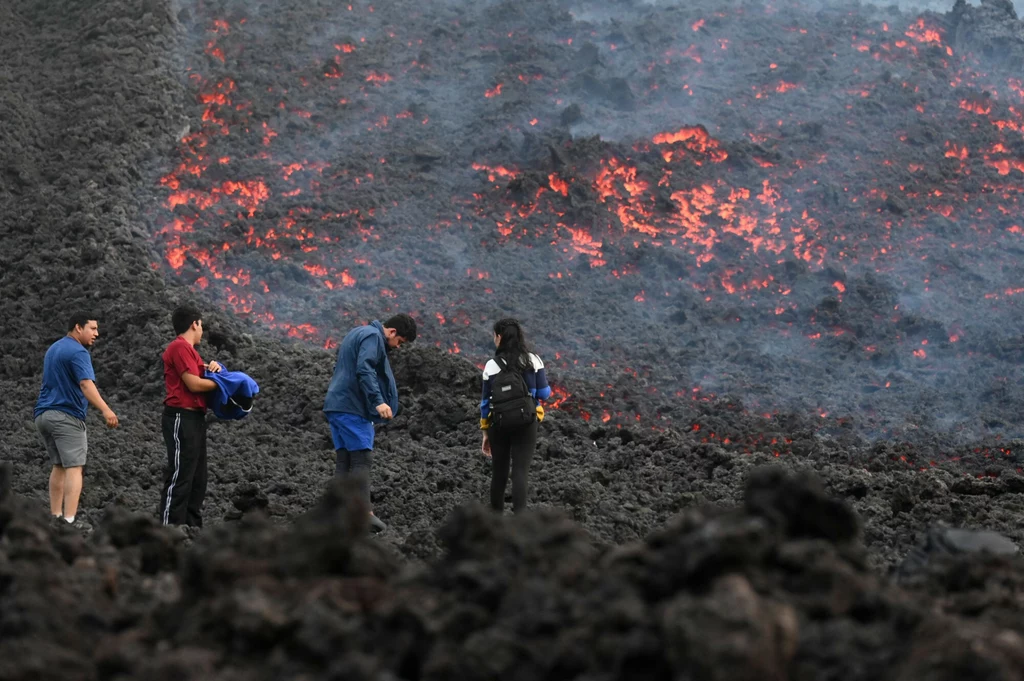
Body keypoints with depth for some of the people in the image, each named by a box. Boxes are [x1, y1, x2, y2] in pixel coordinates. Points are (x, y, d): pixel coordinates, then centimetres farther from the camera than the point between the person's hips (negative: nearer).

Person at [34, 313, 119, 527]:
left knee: (58, 466, 14)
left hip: (43, 414, 9)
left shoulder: (53, 349, 18)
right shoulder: (77, 352, -12)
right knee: (73, 468, -9)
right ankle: (69, 520, -18)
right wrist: (105, 410, -38)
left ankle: (55, 517, 11)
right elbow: (86, 384, -26)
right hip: (67, 416, -9)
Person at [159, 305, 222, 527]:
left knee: (197, 478, 11)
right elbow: (194, 384, -16)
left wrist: (212, 369, 2)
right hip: (182, 419, -10)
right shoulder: (180, 347, -11)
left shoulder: (187, 349, 20)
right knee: (180, 476, -12)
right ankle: (169, 527, -12)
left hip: (194, 419, 10)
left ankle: (192, 526, 15)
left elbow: (198, 377, 20)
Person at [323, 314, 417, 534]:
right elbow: (364, 369, -22)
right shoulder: (373, 337, -8)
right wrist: (378, 401, -29)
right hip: (352, 407, -10)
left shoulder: (357, 333, 23)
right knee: (362, 459, -11)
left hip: (335, 404, 10)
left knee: (344, 460, 6)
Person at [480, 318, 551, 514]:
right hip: (526, 424, -1)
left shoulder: (492, 365, -2)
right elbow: (544, 393, 1)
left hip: (499, 424, 1)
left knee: (499, 472, 15)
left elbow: (486, 402, 2)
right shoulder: (533, 360, -2)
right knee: (520, 471, -5)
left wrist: (486, 434, 10)